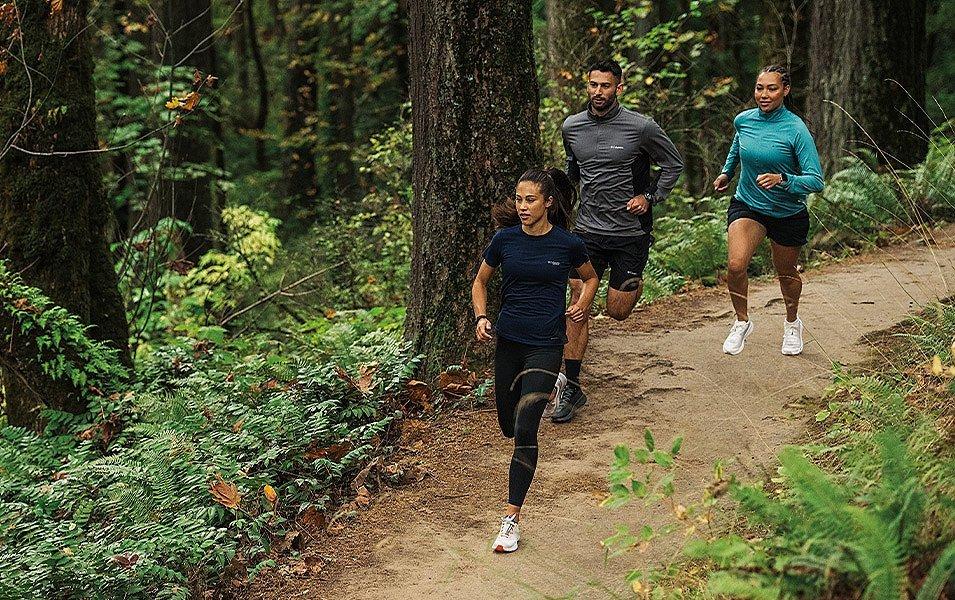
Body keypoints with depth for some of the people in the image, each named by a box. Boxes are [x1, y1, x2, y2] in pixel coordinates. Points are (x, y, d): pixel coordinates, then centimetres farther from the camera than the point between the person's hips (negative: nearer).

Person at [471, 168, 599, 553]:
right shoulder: (505, 240, -2)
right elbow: (480, 281, 13)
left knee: (525, 430, -15)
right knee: (508, 427, 17)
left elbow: (590, 278, 15)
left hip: (546, 345, -4)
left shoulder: (567, 243, -6)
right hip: (508, 341, 4)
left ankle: (512, 519, -9)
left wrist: (583, 305, -4)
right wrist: (481, 318, -4)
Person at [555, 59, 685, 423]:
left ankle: (635, 281, 40)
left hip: (630, 233, -2)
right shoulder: (571, 127, 2)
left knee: (617, 311, 4)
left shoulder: (641, 128, -10)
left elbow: (673, 165, 4)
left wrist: (649, 198, -6)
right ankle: (571, 388, 0)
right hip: (587, 232, 2)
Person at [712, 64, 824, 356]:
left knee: (786, 273, 17)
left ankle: (792, 323, 46)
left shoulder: (796, 130, -20)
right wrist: (727, 172, 29)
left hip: (788, 213, -2)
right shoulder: (743, 120, -8)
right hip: (747, 205, 2)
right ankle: (742, 322, 3)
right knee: (735, 265, -22)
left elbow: (816, 180, -23)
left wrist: (782, 180, -38)